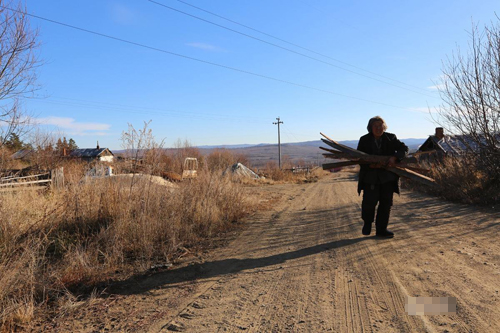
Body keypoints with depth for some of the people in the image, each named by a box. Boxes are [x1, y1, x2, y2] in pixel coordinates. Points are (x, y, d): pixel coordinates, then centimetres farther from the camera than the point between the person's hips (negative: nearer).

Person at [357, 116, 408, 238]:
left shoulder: (391, 138, 2)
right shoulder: (364, 140, -1)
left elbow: (404, 148, -1)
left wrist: (395, 157, -21)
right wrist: (370, 164, -20)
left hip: (388, 176, 2)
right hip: (371, 176, -2)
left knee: (386, 203, 4)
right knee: (369, 201, -11)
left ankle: (381, 229, 18)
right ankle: (367, 223, 19)